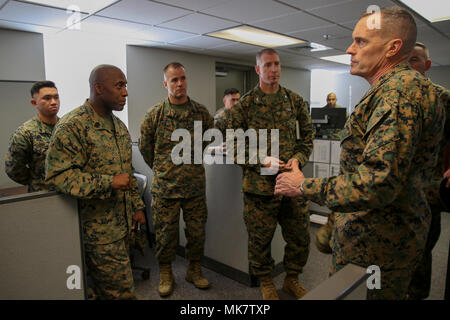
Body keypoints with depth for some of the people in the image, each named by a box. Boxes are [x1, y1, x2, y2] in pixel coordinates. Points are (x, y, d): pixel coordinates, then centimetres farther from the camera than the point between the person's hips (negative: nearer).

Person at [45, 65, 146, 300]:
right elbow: (57, 175, -20)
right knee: (121, 292, 1)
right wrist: (109, 183, -25)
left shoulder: (119, 126, 13)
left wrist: (137, 205, 15)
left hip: (123, 224, 8)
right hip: (99, 229, -7)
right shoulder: (72, 126, -15)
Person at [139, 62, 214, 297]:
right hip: (164, 187, -1)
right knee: (165, 233, 8)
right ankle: (165, 274, 29)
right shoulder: (155, 114, -3)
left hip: (195, 185, 2)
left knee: (197, 231, 12)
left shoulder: (201, 112, 2)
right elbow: (145, 147, 8)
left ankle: (194, 270, 33)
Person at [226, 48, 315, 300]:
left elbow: (308, 136, 13)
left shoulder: (295, 101, 9)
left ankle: (292, 278, 38)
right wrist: (262, 160, -14)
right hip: (259, 183, -3)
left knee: (300, 236, 13)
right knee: (260, 238, 9)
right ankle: (266, 282, 34)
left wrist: (298, 159, -6)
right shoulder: (244, 105, -1)